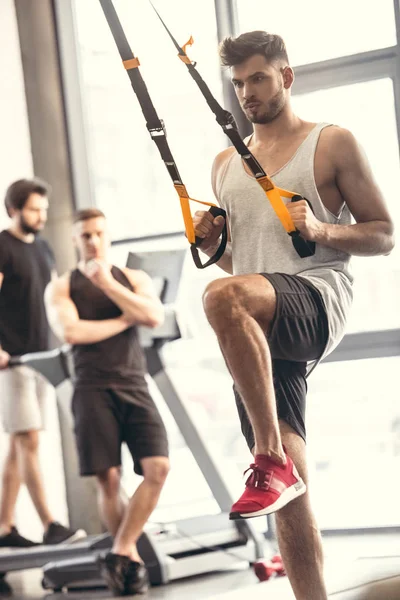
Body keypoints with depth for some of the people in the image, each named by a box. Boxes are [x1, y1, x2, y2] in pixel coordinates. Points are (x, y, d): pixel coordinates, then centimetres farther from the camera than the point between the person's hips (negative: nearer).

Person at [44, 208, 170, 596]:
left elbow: (154, 317, -5)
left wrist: (107, 283, -8)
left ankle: (120, 552, -8)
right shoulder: (61, 287, 8)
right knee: (108, 479, -9)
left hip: (134, 387, 2)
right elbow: (70, 332, -11)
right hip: (94, 389, -2)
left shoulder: (134, 279, 15)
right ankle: (132, 559, 6)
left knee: (158, 468, -16)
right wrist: (124, 320, -5)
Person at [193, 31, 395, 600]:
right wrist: (212, 242, 9)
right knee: (289, 490, -5)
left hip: (316, 301, -5)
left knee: (224, 296, -39)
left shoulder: (333, 143, 8)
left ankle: (273, 461, -36)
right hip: (258, 332, 6)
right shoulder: (226, 165, 24)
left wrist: (321, 231, -12)